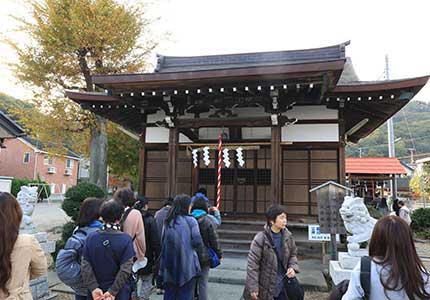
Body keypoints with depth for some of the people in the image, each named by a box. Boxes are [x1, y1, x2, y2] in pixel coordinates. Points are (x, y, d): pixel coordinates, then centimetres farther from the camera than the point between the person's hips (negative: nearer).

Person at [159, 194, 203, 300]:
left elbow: (163, 243, 7)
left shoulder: (168, 222, 4)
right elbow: (197, 242, -18)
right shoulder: (191, 221, -10)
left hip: (170, 265, 4)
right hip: (187, 265, -4)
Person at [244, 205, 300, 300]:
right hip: (265, 285, -4)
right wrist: (253, 288, -16)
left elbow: (293, 253, 12)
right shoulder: (260, 238, -21)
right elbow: (252, 263, -17)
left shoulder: (287, 236, -5)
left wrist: (292, 267, -7)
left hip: (282, 284, 5)